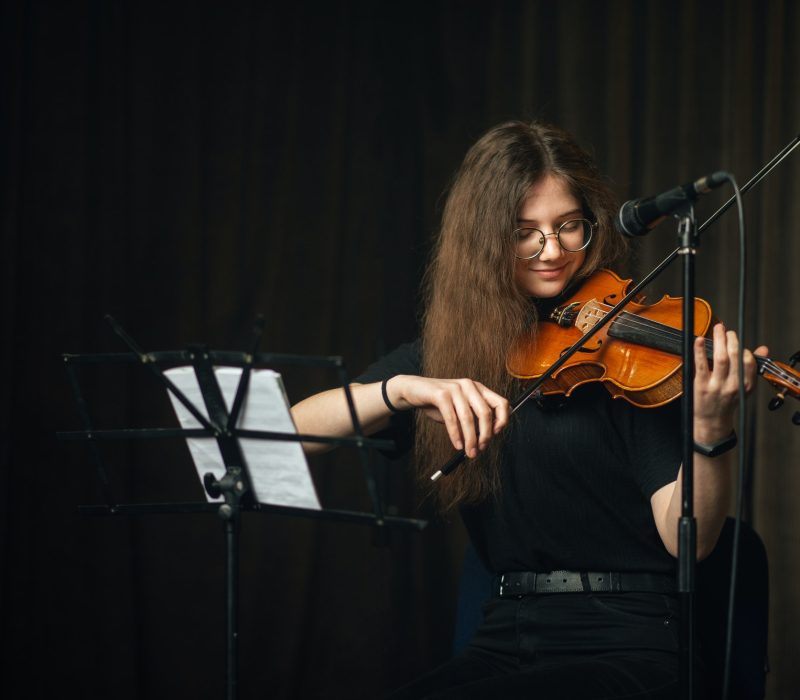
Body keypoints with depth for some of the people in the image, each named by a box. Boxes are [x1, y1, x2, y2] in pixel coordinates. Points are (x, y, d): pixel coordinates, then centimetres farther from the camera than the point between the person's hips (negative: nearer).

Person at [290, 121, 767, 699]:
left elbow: (686, 540, -11)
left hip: (628, 651, -4)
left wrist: (712, 428, -29)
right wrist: (401, 389, -20)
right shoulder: (443, 357, 10)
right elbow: (297, 426, -2)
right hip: (504, 645, 4)